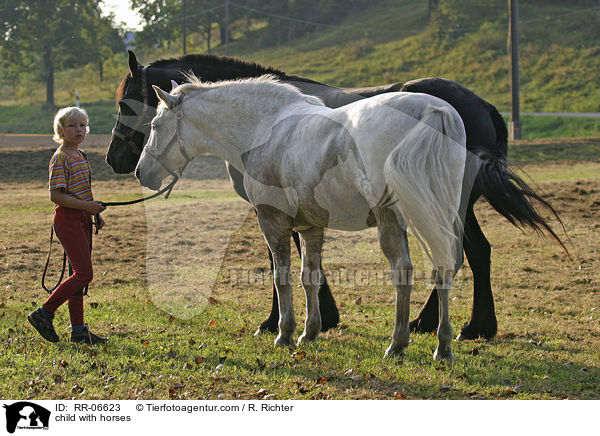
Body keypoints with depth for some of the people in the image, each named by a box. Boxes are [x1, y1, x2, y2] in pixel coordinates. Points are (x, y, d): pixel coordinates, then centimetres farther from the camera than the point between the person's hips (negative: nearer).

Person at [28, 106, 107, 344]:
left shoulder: (81, 156, 15)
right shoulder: (60, 158, -13)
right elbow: (56, 196, -18)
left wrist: (95, 214, 14)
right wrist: (86, 205, -21)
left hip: (81, 218, 9)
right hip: (67, 219, -9)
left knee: (79, 273, 9)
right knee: (84, 273, -12)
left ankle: (78, 330, 12)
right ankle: (44, 314, -4)